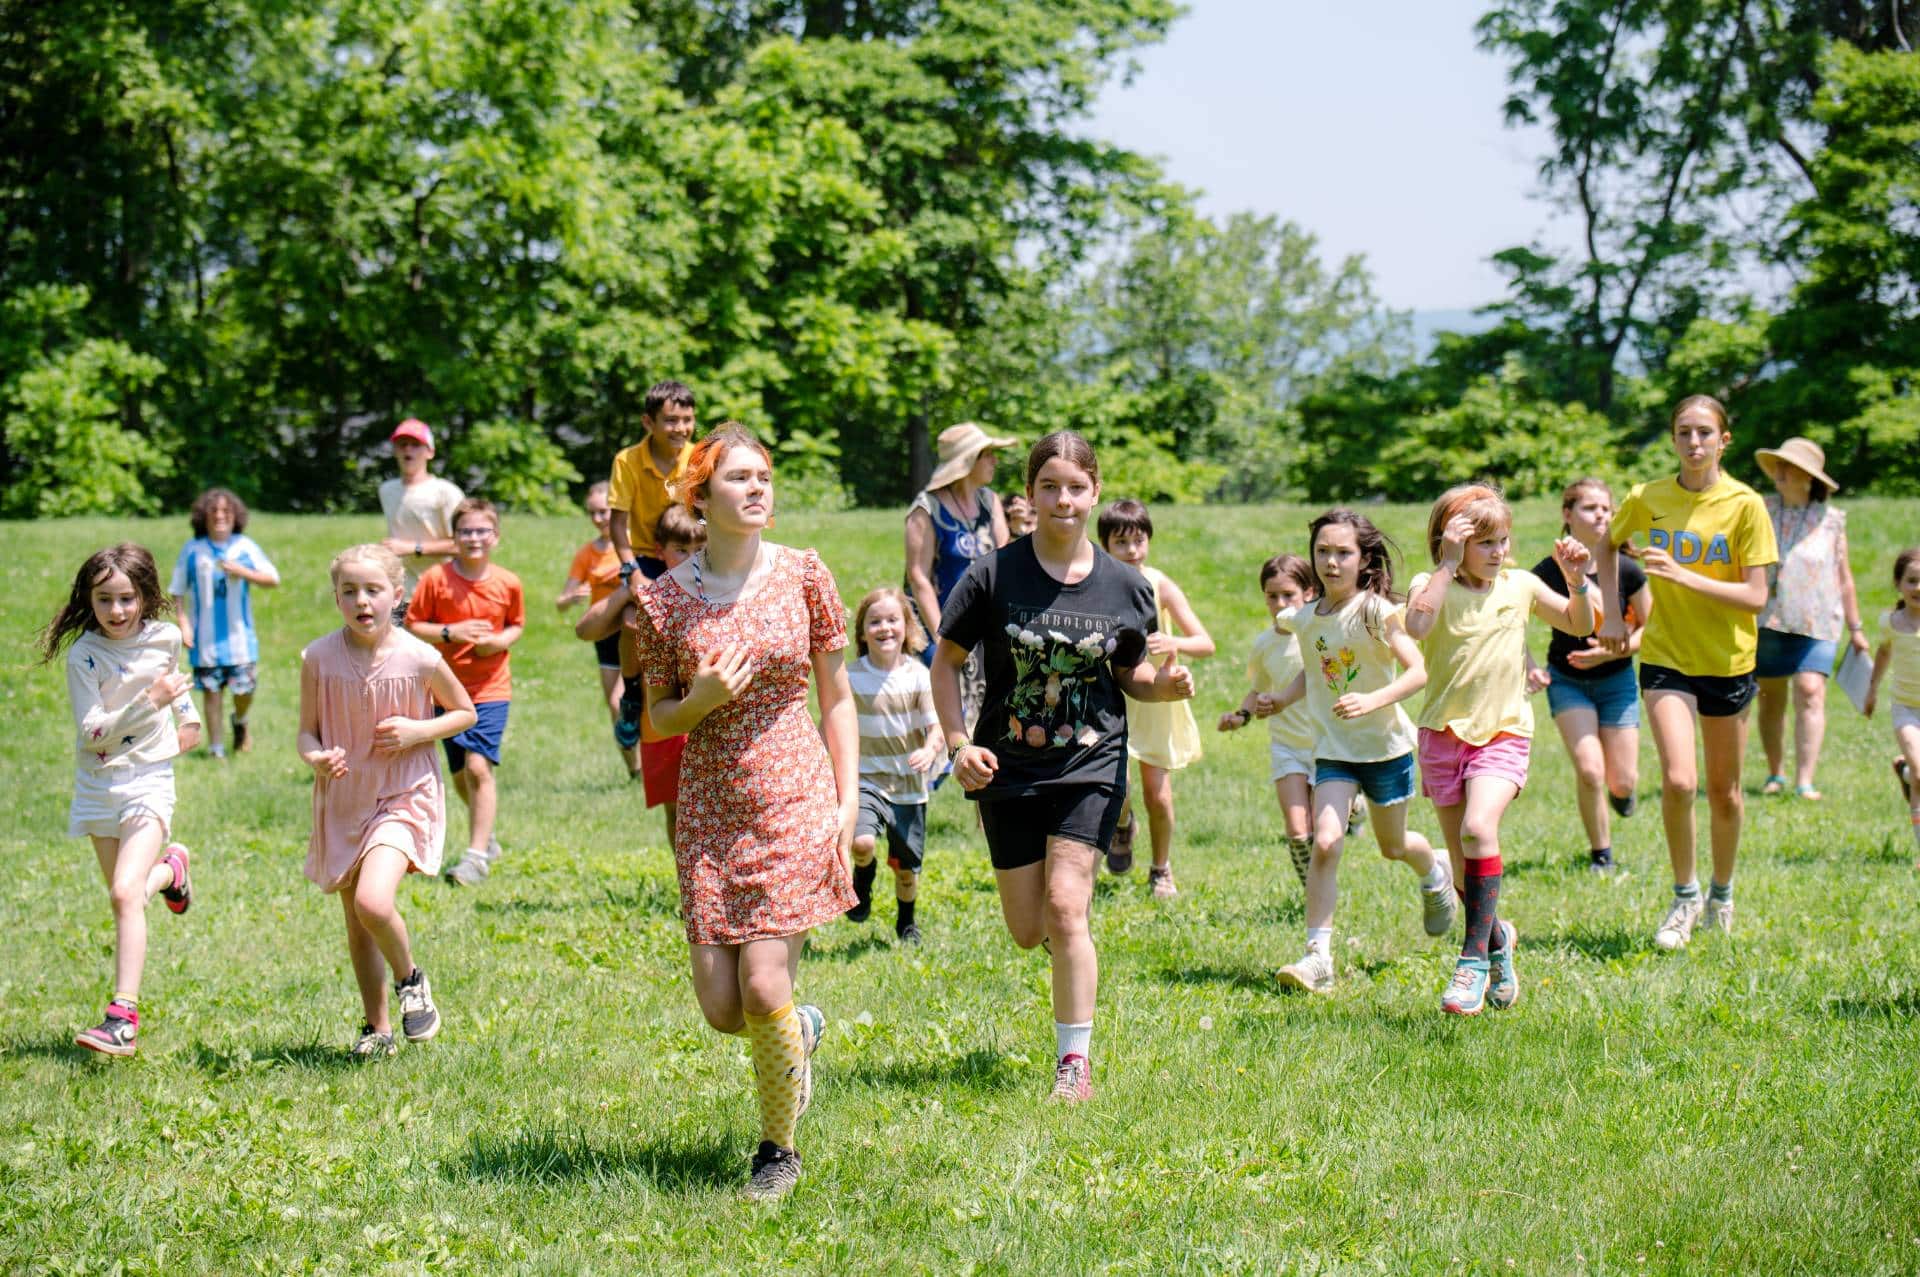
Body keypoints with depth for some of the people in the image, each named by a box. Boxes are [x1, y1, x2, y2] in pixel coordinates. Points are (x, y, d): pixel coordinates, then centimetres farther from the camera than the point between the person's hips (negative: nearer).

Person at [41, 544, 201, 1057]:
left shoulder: (165, 639, -3)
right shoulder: (83, 655, -12)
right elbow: (92, 732, -20)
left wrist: (188, 717, 26)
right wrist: (149, 702, -28)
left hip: (149, 780, -1)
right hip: (97, 784, 1)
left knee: (126, 891, -18)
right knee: (124, 893, 15)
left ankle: (124, 1015, -21)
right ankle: (169, 869, 51)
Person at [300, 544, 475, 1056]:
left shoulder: (419, 659, -11)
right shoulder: (319, 658, -6)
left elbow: (465, 712, 4)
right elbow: (308, 731, 2)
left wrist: (418, 731, -14)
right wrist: (316, 758, -21)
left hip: (403, 797, -3)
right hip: (342, 799, 4)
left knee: (373, 902, -24)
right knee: (356, 923, 12)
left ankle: (410, 980, 5)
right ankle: (376, 1028, 29)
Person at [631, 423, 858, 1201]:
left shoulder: (802, 575, -1)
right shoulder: (664, 599, -1)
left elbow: (836, 698, 6)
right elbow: (657, 719, 7)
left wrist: (848, 803, -2)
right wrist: (702, 699, -14)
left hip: (797, 801, -2)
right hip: (711, 812, 2)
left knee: (763, 987, -11)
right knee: (721, 1007, -1)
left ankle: (779, 1150, 12)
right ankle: (800, 1032, 35)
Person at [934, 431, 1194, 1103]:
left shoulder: (1124, 586, -2)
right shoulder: (993, 575, -8)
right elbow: (946, 662, 1)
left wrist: (1163, 684, -12)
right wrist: (958, 744, -10)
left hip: (1090, 764, -1)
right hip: (1009, 768, 1)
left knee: (1065, 907, -16)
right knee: (1028, 931, 5)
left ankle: (1075, 1064, -7)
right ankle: (1069, 936, 44)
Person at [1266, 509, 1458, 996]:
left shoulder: (1377, 611, -17)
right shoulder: (1304, 618, -1)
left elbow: (1419, 671, -26)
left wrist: (1373, 700, -40)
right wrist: (1282, 699, -1)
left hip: (1384, 744, -3)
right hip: (1333, 749, 3)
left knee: (1393, 846, 17)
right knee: (1325, 842, -17)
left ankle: (1435, 874, 54)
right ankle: (1318, 957, -15)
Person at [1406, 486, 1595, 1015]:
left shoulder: (1520, 585, 5)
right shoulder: (1433, 586, -4)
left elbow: (1579, 625, 15)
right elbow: (1417, 625, -26)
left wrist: (1577, 581, -3)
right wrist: (1448, 563, -23)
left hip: (1503, 734, -1)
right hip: (1444, 733, 1)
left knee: (1478, 828, -27)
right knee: (1466, 870, 7)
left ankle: (1474, 956, -21)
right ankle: (1498, 936, 37)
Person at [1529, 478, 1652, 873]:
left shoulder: (1626, 571, -13)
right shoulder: (1548, 572, -15)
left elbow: (1648, 627, -4)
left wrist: (1614, 650, -19)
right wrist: (1528, 666, -24)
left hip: (1616, 680, 1)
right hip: (1567, 681, -1)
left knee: (1622, 783, 0)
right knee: (1589, 770, -17)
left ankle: (1621, 789, 40)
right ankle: (1600, 855, 4)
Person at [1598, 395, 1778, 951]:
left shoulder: (1745, 505, -11)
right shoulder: (1647, 499, -4)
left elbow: (1755, 596, -14)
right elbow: (1610, 544, 18)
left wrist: (1683, 576, -25)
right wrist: (1613, 612, 8)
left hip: (1728, 660, 0)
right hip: (1665, 655, 0)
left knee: (1724, 791, 12)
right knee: (1678, 780, -17)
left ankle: (1722, 893, 35)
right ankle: (1685, 894, 2)